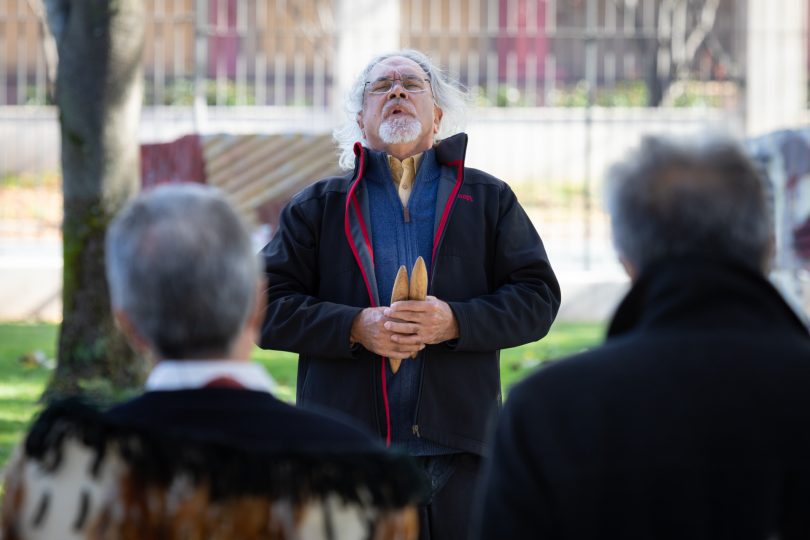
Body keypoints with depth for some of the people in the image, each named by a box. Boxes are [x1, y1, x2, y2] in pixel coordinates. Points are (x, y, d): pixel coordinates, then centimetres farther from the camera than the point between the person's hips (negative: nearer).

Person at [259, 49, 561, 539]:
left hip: (455, 444, 0)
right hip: (347, 449, 0)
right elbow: (269, 306, 5)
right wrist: (354, 327, -11)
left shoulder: (489, 200, 15)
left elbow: (539, 298, 7)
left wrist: (455, 321, -10)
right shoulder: (317, 206, 14)